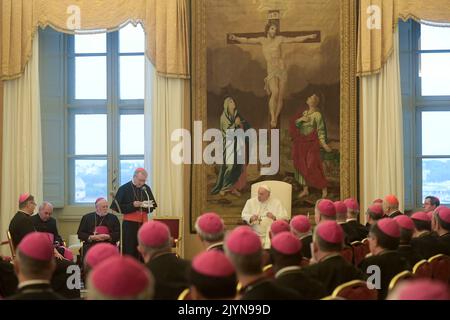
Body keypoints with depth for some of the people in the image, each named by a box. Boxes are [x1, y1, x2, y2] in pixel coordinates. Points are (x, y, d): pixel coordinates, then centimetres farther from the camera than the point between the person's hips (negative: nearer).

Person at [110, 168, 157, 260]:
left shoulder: (146, 189, 7)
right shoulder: (124, 189, -4)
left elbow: (153, 206, 15)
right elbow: (117, 207, -7)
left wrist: (147, 205, -8)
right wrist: (132, 205, -18)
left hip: (143, 222, 4)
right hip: (129, 223, -4)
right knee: (129, 250, -5)